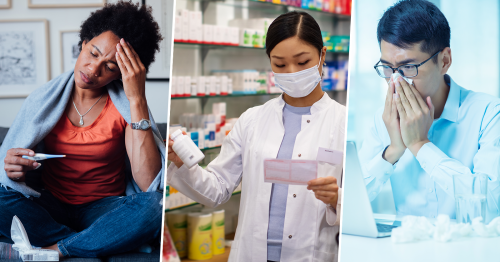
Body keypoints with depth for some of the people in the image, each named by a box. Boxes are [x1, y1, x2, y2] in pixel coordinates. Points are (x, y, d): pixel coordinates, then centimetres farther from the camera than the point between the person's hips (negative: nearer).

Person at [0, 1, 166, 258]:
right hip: (49, 206, 2)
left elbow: (149, 183, -22)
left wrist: (137, 99, -23)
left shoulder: (128, 105, -7)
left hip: (104, 209, -2)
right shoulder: (43, 99, 0)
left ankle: (53, 249, -20)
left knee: (155, 206, -33)